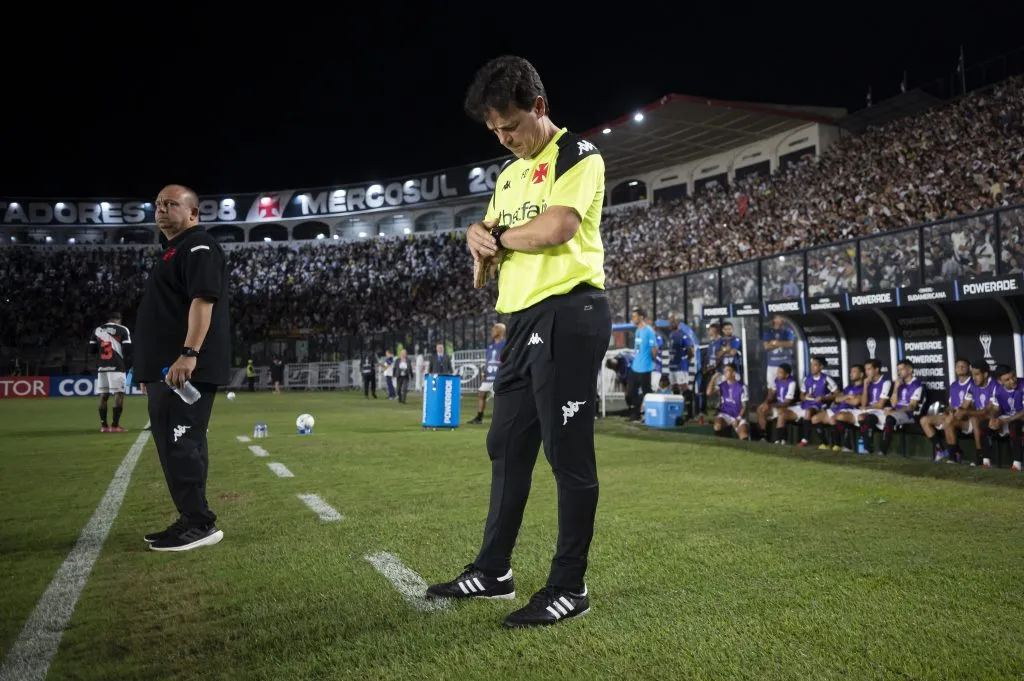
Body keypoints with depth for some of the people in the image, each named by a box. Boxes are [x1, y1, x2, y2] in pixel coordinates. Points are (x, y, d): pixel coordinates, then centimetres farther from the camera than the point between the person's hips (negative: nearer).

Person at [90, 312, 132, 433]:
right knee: (119, 394, -3)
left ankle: (103, 425, 9)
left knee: (103, 395, 8)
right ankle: (115, 425, -9)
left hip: (101, 367, 5)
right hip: (117, 367, -5)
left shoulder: (97, 330, 11)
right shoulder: (123, 330, -2)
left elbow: (92, 349, 13)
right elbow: (128, 350, -6)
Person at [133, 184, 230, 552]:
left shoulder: (198, 245, -8)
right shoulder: (173, 252, 24)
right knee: (174, 446, 13)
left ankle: (199, 524, -6)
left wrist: (189, 354, -31)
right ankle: (192, 521, 20)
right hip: (165, 368, 11)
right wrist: (152, 369, 26)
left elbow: (204, 300, -21)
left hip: (186, 367, -11)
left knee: (182, 445, -12)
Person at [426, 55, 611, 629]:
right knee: (507, 446, 13)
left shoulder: (579, 156, -4)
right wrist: (478, 236, -1)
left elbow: (554, 228, -18)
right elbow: (487, 227, 23)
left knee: (568, 452, -5)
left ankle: (570, 587, 7)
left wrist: (500, 235, -1)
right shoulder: (510, 173, 22)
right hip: (523, 318, 9)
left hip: (568, 314, -9)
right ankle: (493, 571, 25)